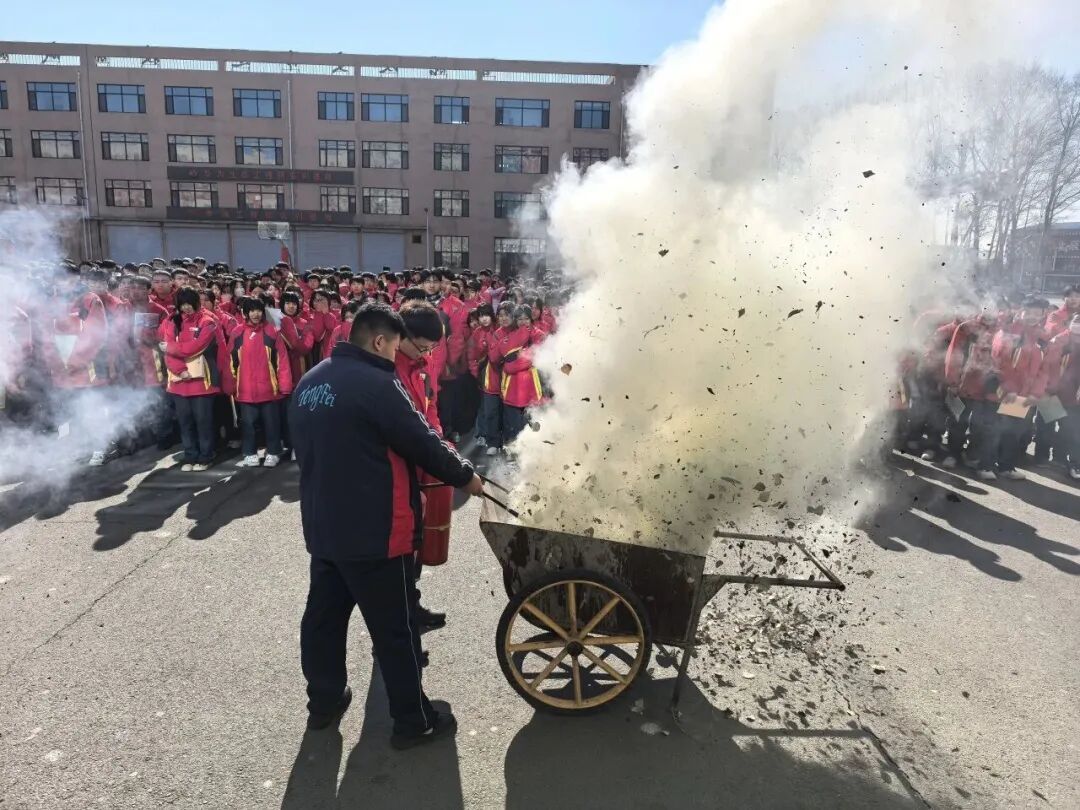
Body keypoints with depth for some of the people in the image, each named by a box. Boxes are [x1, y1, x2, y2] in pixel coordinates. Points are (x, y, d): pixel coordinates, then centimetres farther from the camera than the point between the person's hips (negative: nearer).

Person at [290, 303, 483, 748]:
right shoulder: (376, 383, -20)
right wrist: (465, 476, -1)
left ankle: (324, 701, 38)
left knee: (324, 614, 20)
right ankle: (413, 720, 18)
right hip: (373, 531, -8)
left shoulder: (310, 382, 7)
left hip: (322, 525, 9)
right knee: (395, 628, 4)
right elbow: (422, 441, -16)